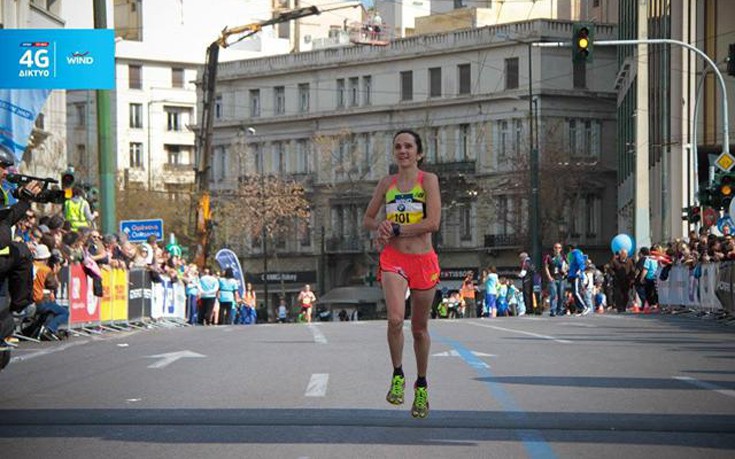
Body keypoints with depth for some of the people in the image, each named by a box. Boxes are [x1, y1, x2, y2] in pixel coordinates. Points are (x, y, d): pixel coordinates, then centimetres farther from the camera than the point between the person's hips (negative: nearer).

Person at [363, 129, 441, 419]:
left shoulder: (428, 180, -1)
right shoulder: (386, 183, 9)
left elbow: (433, 223, -12)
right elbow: (367, 220, 17)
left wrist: (395, 230, -12)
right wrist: (381, 226, -5)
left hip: (423, 261, -1)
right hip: (393, 259, 1)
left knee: (420, 327, 8)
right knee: (395, 318, -22)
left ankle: (421, 386, 27)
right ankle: (398, 376, -1)